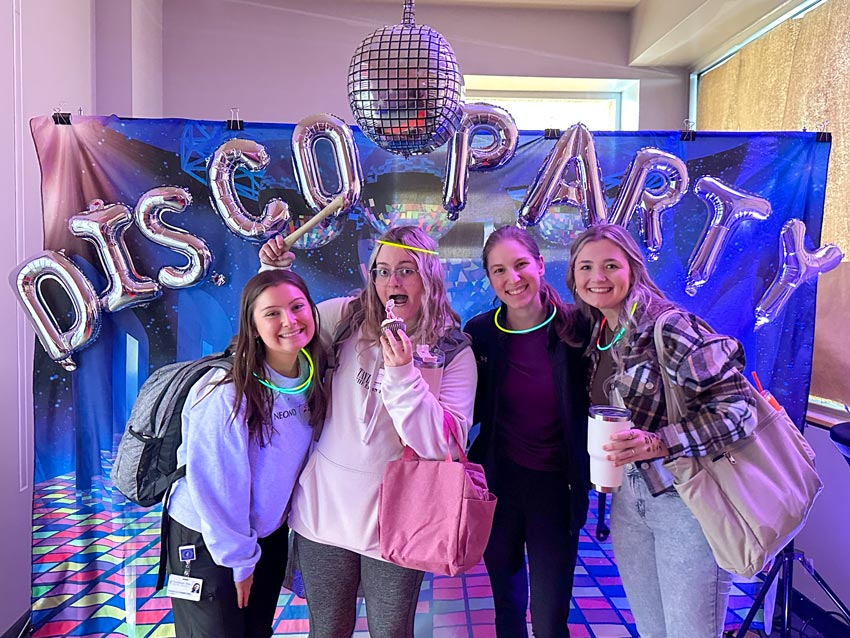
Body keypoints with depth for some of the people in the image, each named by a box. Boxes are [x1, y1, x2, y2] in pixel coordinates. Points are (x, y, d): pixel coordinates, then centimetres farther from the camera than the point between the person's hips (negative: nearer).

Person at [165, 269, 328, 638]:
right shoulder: (228, 396, -29)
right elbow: (216, 487, -21)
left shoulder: (313, 379, -9)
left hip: (270, 534, 6)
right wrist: (239, 559, -11)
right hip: (205, 540, -6)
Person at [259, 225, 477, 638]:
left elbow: (445, 445, -16)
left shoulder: (454, 352, -7)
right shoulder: (348, 318, -3)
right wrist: (274, 272, -4)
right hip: (324, 512, 2)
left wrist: (402, 373, -26)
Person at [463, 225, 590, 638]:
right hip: (498, 481, 2)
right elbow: (472, 411, 0)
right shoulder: (479, 334, -7)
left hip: (555, 485, -2)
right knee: (506, 605, 22)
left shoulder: (575, 327, -12)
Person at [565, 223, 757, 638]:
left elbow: (737, 408, -20)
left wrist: (656, 444, -30)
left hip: (686, 501, -7)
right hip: (630, 497, 7)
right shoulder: (600, 336, 5)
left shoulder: (669, 327, -18)